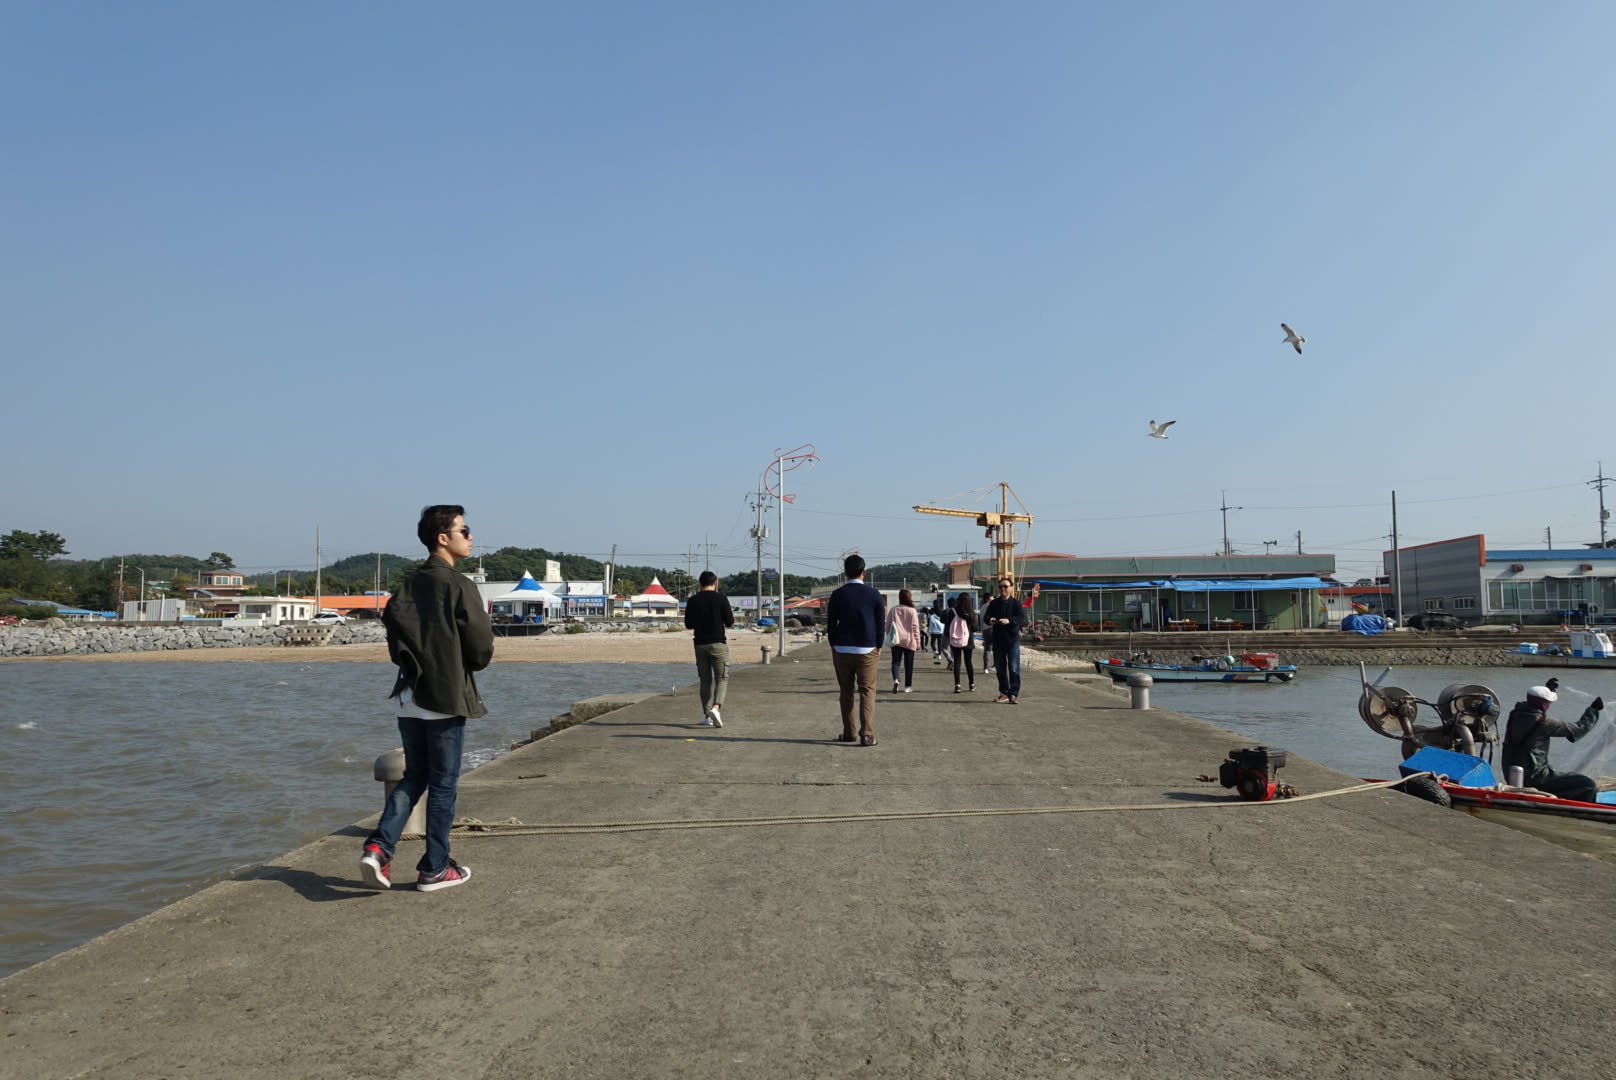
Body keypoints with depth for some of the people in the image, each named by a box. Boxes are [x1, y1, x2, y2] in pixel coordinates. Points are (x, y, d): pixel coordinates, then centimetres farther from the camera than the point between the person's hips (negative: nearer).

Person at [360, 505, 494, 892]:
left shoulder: (410, 583, 9)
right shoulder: (459, 585, -12)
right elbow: (482, 645, -13)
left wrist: (414, 661, 11)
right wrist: (470, 664, 9)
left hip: (409, 698, 7)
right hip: (446, 698, -6)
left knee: (413, 777, 17)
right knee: (443, 784, 4)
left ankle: (378, 847, 1)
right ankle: (434, 869, 12)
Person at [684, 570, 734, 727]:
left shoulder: (693, 601, 3)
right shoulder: (721, 598, -5)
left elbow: (688, 625, 7)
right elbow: (730, 623, -5)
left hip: (700, 644, 3)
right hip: (718, 643, -3)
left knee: (705, 680, 10)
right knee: (722, 678, 1)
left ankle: (707, 716, 10)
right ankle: (716, 708, -21)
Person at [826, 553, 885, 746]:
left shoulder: (837, 595, -1)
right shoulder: (874, 595, -1)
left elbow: (830, 623, 0)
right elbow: (881, 624, 0)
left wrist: (833, 647, 9)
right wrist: (878, 647, 9)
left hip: (842, 650, 1)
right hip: (867, 650, -1)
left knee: (846, 693, 11)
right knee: (867, 692, 1)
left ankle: (848, 733, 17)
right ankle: (867, 735, -8)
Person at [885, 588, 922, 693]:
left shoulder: (893, 609, 0)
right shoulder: (912, 610, -5)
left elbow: (888, 624, 5)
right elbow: (915, 627, -4)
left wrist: (889, 637, 18)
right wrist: (918, 641, 3)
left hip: (896, 640, 1)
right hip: (909, 641, -1)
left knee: (896, 661, 4)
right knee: (908, 664, 8)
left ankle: (895, 679, -22)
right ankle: (908, 686, 11)